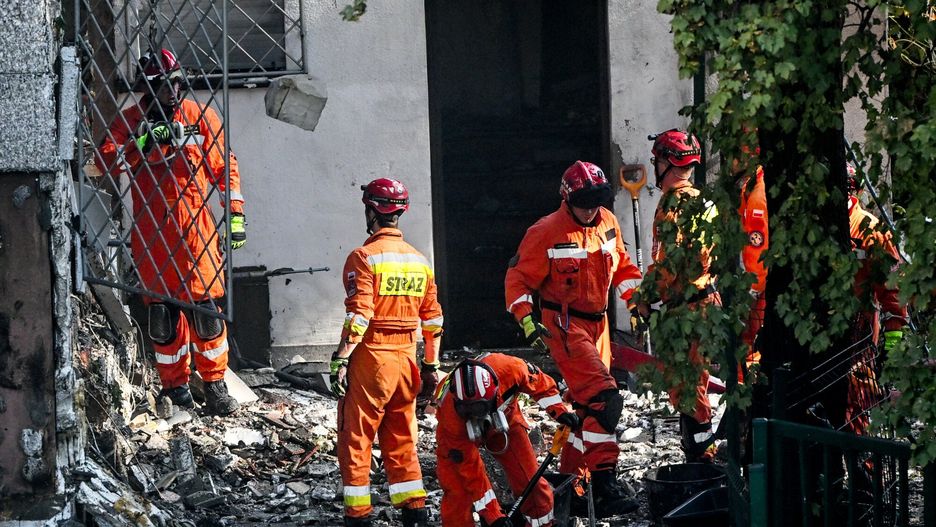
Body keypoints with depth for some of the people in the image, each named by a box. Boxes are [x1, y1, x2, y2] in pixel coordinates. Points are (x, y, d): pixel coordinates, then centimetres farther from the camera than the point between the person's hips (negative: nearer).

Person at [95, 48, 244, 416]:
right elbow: (105, 161, -7)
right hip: (151, 230, 1)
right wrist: (142, 144, -20)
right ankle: (175, 385, 14)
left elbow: (223, 166, 9)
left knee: (205, 306, -5)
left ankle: (214, 383, 5)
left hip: (195, 224, -1)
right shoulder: (131, 121, 6)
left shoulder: (200, 116, 6)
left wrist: (236, 214, 4)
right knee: (161, 309, 3)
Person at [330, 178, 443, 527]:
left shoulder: (365, 257, -10)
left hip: (370, 357, -6)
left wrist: (340, 360, -15)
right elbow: (433, 319, 11)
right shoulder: (419, 261, 9)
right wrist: (431, 366, 17)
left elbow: (359, 316, -18)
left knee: (355, 440, 3)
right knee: (401, 441, 14)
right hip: (406, 360, 6)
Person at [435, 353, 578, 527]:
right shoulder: (451, 416, -40)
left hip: (505, 419, 2)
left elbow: (540, 382, -14)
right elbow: (471, 469, -32)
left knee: (532, 487, -6)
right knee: (458, 495, -19)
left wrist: (559, 410, -21)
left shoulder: (508, 368, -40)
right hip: (460, 435, -2)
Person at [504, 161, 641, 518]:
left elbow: (621, 267, 21)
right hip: (564, 326, -8)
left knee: (587, 406, 12)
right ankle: (605, 486, -24)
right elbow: (518, 278, -8)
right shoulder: (545, 234, -13)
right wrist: (527, 320, -19)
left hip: (597, 324, 8)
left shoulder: (608, 224, 6)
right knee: (604, 399, -21)